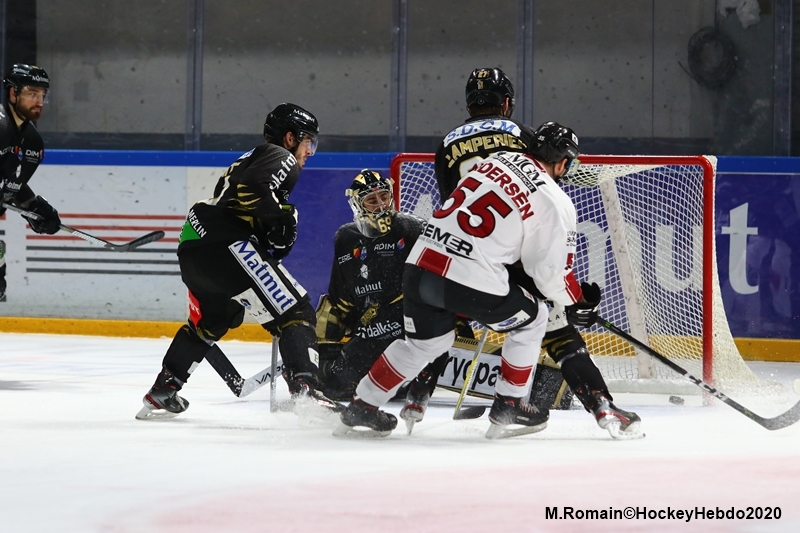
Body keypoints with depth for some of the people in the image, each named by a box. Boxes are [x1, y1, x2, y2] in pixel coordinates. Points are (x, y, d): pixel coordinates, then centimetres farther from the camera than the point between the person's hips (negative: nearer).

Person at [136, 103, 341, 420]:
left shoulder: (250, 159, 32)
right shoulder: (281, 158, 2)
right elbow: (255, 187, -19)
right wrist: (281, 218, -11)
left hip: (192, 250, 10)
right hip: (226, 245, -10)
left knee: (210, 320, 32)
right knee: (296, 312, -11)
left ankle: (162, 392, 38)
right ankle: (305, 389, -27)